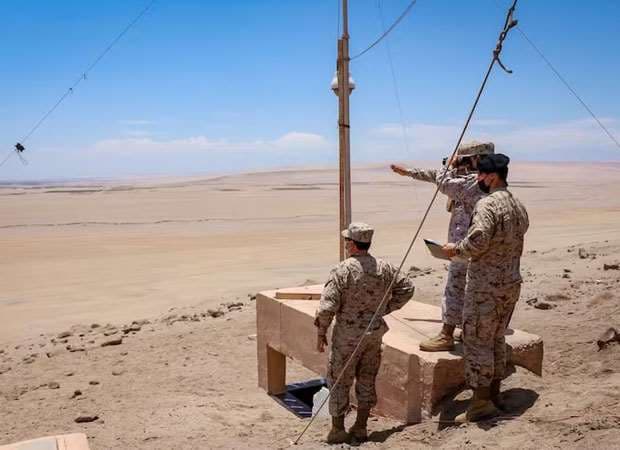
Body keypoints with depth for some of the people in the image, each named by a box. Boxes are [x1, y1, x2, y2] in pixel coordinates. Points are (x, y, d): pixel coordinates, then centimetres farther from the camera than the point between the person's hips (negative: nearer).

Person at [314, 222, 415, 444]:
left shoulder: (342, 270, -18)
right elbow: (407, 287, 9)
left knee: (339, 381, 9)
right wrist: (385, 309, 12)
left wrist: (320, 333, -6)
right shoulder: (383, 268, -1)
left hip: (347, 335, -5)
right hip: (375, 332, 5)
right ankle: (361, 428, 25)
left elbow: (327, 306, -19)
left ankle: (338, 430, 17)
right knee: (367, 380, 17)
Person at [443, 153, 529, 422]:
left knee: (477, 342, 1)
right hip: (512, 283, 9)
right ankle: (494, 395, 28)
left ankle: (482, 403, 8)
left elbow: (477, 241, -29)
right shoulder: (518, 206, 11)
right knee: (496, 339, 18)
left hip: (485, 286, -9)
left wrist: (456, 249, -11)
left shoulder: (487, 204, -17)